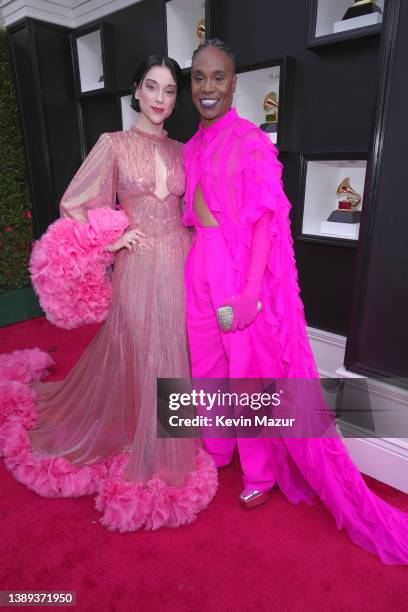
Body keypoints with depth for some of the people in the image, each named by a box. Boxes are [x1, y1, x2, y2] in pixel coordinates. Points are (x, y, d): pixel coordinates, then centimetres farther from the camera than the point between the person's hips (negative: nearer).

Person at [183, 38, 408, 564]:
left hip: (241, 266, -7)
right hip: (200, 267, 7)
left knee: (252, 367, 4)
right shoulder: (192, 147, 14)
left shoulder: (251, 141, -7)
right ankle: (217, 447, 40)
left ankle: (261, 471, 26)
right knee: (208, 361, 16)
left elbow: (267, 219, -13)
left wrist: (252, 286, -20)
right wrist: (190, 266, 15)